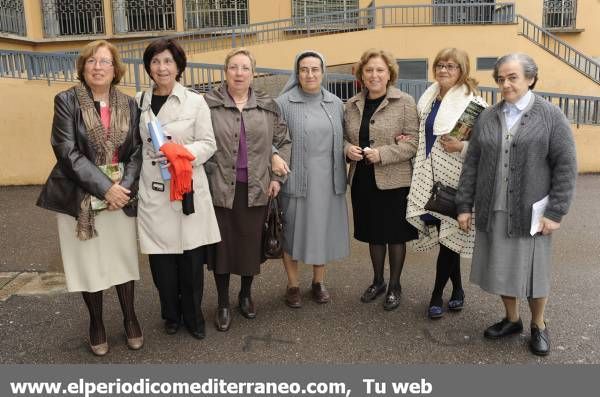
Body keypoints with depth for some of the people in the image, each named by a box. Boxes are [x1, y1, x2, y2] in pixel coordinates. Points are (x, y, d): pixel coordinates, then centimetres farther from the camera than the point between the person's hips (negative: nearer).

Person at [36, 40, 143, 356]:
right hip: (80, 197, -2)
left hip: (121, 195, 2)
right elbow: (67, 152, -13)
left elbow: (136, 151, 3)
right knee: (89, 262, 8)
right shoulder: (66, 101, -4)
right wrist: (105, 187, -18)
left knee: (124, 258, 10)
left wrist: (125, 187, -13)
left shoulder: (128, 104, 5)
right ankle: (96, 324, 27)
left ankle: (130, 318, 28)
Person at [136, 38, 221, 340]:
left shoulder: (195, 101, 2)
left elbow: (208, 143, 0)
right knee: (160, 257, 7)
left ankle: (193, 316, 23)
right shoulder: (138, 102, 8)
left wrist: (182, 153, -17)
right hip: (151, 191, 2)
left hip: (187, 188, -1)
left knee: (191, 256, 3)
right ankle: (171, 315, 29)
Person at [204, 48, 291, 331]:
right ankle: (223, 303, 24)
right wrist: (208, 173, -9)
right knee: (222, 243, 7)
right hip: (220, 188, -2)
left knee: (252, 242, 11)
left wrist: (277, 176, 4)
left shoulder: (267, 106, 6)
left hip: (256, 189, 2)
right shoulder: (209, 104, -2)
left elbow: (284, 141, 11)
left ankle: (246, 295, 35)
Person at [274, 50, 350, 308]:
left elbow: (342, 140, 14)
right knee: (293, 231, 7)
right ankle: (293, 285, 25)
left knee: (323, 228, 13)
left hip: (328, 181, 4)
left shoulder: (335, 103, 7)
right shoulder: (283, 103, -5)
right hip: (296, 180, -3)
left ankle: (318, 282, 31)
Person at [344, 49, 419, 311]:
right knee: (373, 233, 17)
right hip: (362, 180, 4)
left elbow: (413, 142, -11)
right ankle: (377, 281, 36)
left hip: (394, 181, -4)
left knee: (395, 234, 9)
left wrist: (382, 154, -23)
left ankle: (394, 286, 27)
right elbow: (345, 137, 15)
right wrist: (348, 149, -8)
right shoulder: (352, 105, 7)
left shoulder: (405, 103, -7)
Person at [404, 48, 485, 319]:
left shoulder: (473, 103, -10)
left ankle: (437, 295, 17)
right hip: (431, 179, 6)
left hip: (456, 182, -6)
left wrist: (461, 147, -24)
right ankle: (457, 290, 30)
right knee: (443, 234, 13)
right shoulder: (429, 98, 10)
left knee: (449, 235, 1)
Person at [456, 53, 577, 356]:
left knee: (531, 269, 9)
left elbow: (565, 166, -6)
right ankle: (511, 319, 34)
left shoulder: (550, 116, -3)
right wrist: (464, 205, 2)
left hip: (530, 213, -3)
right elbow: (471, 164, 6)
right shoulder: (487, 118, 6)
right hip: (492, 212, 3)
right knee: (501, 268, 13)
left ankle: (538, 326, 31)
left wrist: (555, 212, -11)